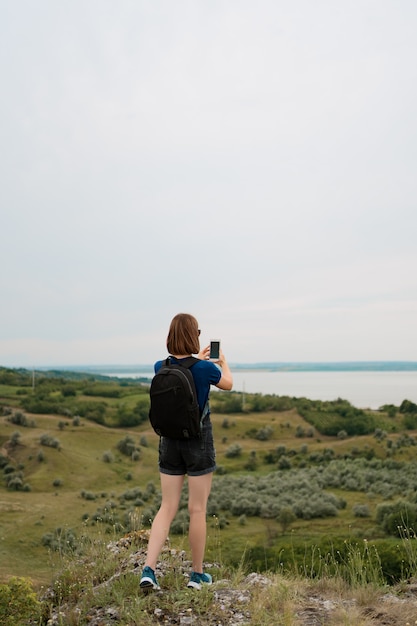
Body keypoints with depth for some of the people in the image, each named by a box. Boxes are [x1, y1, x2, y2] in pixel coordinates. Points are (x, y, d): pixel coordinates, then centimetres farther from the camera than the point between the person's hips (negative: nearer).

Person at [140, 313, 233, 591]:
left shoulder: (161, 367, -4)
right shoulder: (205, 369, -16)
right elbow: (228, 383, 7)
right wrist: (223, 361, 26)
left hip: (170, 441, 4)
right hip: (198, 441, -4)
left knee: (167, 508, 11)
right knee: (198, 510, 8)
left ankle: (149, 569, 3)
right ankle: (197, 574, 21)